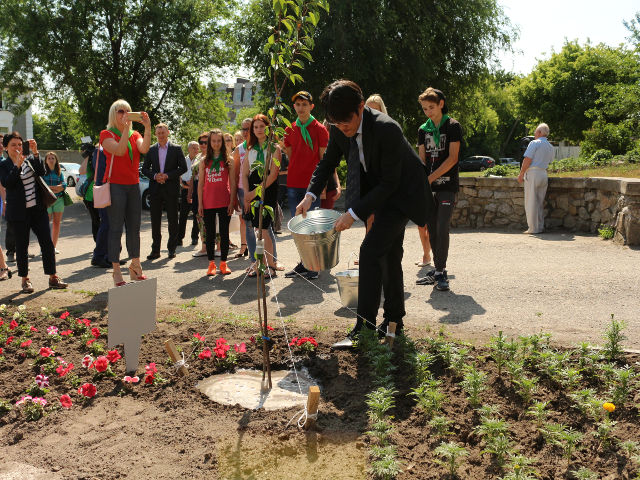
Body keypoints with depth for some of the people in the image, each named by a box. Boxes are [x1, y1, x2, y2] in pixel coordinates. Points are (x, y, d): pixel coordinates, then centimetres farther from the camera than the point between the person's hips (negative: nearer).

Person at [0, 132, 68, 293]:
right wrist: (18, 164, -23)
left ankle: (53, 277, 8)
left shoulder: (30, 159, 9)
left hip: (38, 209, 3)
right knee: (22, 245, 4)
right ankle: (25, 280, 15)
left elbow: (41, 172, -8)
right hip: (19, 212, -3)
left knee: (47, 242, 0)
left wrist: (35, 153, -18)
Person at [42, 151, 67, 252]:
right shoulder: (43, 172, 3)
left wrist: (50, 188, -11)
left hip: (58, 200, 3)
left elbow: (64, 185, 2)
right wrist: (57, 187, -10)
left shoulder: (59, 172, 13)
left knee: (57, 223, 4)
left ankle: (54, 246, 11)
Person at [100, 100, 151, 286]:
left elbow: (144, 149, -8)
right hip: (115, 185, -5)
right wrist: (126, 127, -23)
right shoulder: (107, 134, 0)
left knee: (134, 227, 8)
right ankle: (116, 272, -1)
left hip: (133, 185, 5)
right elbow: (119, 151, -20)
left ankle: (135, 266, 18)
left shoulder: (135, 135, 14)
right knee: (116, 228, -5)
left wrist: (147, 127, -18)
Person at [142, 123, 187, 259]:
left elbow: (183, 168, -2)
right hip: (155, 188, 2)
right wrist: (155, 176, -9)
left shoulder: (176, 149, 3)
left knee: (172, 220, 2)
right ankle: (155, 249, 9)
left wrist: (167, 175, -12)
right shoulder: (151, 150, 10)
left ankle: (172, 248, 11)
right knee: (155, 220, 3)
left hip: (171, 188, -2)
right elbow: (145, 169, 10)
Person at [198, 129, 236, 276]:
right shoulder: (204, 162, 8)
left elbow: (232, 183, 1)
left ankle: (223, 263, 11)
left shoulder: (229, 160, 3)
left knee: (224, 233, 3)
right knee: (210, 234, 6)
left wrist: (232, 202, -6)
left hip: (224, 202, -2)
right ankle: (211, 263, 13)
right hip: (208, 203, 2)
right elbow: (200, 184, 8)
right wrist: (200, 203, 2)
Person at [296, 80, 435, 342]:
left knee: (371, 249, -18)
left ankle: (366, 323, -12)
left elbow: (390, 183, -28)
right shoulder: (339, 130, -11)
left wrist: (354, 213, -28)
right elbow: (327, 163, 7)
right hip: (380, 191, 7)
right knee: (389, 255, 14)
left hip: (402, 193, -7)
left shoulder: (387, 129, -32)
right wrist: (310, 195, -9)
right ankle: (394, 320, 26)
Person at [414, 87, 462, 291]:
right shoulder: (423, 129, 13)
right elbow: (422, 159, 11)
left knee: (442, 230, -11)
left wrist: (430, 178, -13)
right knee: (432, 230, 7)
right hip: (429, 188, 5)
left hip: (447, 186, -5)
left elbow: (452, 158, -9)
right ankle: (437, 269, 17)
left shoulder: (453, 126, -2)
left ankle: (440, 272, -5)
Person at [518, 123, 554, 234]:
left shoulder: (534, 143, -7)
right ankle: (540, 227, 14)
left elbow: (527, 160, -13)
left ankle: (533, 228, -4)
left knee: (531, 202, -3)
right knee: (540, 202, 12)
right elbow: (548, 162, 19)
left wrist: (521, 174, -7)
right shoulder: (550, 147, 16)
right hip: (544, 174, 7)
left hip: (532, 173, -7)